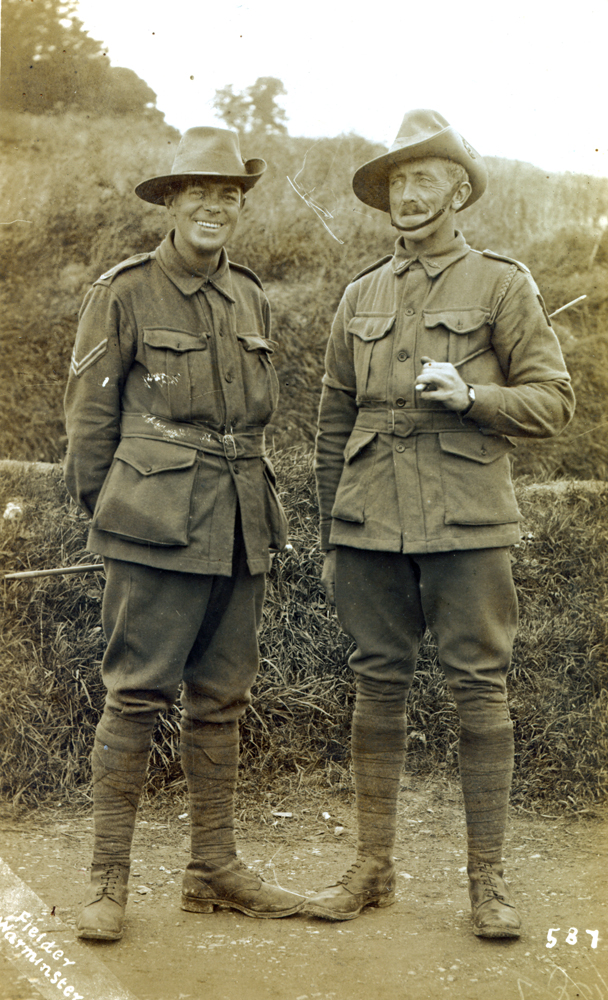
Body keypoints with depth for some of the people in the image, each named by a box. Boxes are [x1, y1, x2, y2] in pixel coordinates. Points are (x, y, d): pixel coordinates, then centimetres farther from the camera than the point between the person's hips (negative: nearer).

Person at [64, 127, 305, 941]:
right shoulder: (124, 293, -2)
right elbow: (89, 415, 1)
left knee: (222, 697, 10)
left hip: (241, 527, 6)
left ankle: (214, 870, 21)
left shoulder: (251, 298, 14)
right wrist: (107, 511, 2)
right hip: (158, 525, -5)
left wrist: (251, 501, 16)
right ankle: (107, 880, 7)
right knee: (137, 692, -4)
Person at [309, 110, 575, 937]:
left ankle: (488, 879, 8)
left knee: (480, 689, -2)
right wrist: (331, 537, 15)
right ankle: (374, 868, 16)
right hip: (371, 523, 4)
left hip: (467, 524, -3)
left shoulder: (502, 285, 4)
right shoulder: (361, 296, 15)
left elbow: (553, 401, 1)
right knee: (378, 684, 6)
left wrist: (469, 394, -16)